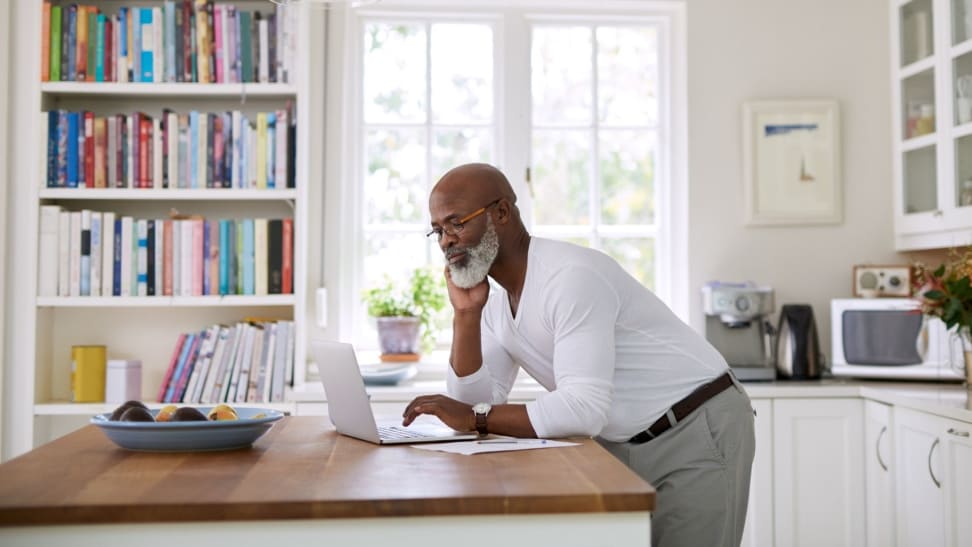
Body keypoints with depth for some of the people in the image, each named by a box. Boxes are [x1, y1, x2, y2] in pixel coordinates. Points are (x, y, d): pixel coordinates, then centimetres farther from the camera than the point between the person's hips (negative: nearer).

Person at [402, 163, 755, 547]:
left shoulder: (571, 276, -25)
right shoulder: (494, 301, 2)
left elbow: (584, 409, -31)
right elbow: (476, 405, -3)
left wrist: (476, 417, -28)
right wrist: (465, 313, -11)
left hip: (697, 433, -7)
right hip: (624, 447, 8)